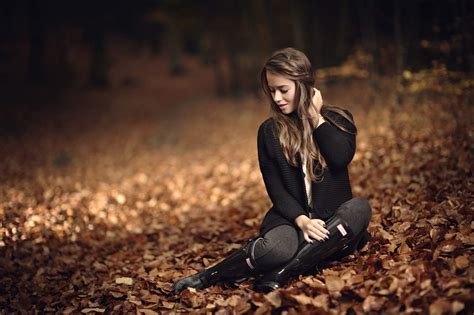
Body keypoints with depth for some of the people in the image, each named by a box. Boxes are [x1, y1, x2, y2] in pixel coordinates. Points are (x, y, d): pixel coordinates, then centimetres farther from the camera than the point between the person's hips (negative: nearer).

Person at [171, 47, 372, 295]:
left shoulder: (338, 119, 5)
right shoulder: (270, 131, 4)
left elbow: (341, 158, -15)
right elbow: (275, 188, -2)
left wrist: (316, 117, -10)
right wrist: (302, 220, -18)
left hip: (335, 218, 2)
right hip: (292, 216, -1)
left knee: (360, 207, -34)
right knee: (276, 249, -36)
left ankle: (281, 272, -33)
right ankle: (207, 278, -15)